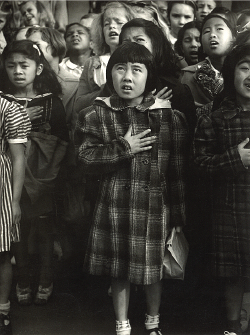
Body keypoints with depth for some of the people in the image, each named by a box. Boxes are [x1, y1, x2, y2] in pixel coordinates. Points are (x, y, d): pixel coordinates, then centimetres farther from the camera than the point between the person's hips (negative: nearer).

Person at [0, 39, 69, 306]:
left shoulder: (51, 101, -1)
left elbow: (63, 139, -1)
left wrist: (52, 169, -9)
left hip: (43, 178, 0)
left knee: (45, 231, 8)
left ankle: (45, 282, 24)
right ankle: (22, 282, 23)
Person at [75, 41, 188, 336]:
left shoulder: (169, 117, -2)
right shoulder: (96, 115, 1)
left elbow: (178, 170, 0)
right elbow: (86, 158, -8)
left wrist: (178, 215, 0)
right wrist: (124, 148, -16)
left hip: (155, 205, 0)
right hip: (114, 205, 1)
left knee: (153, 269, 12)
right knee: (119, 270, 11)